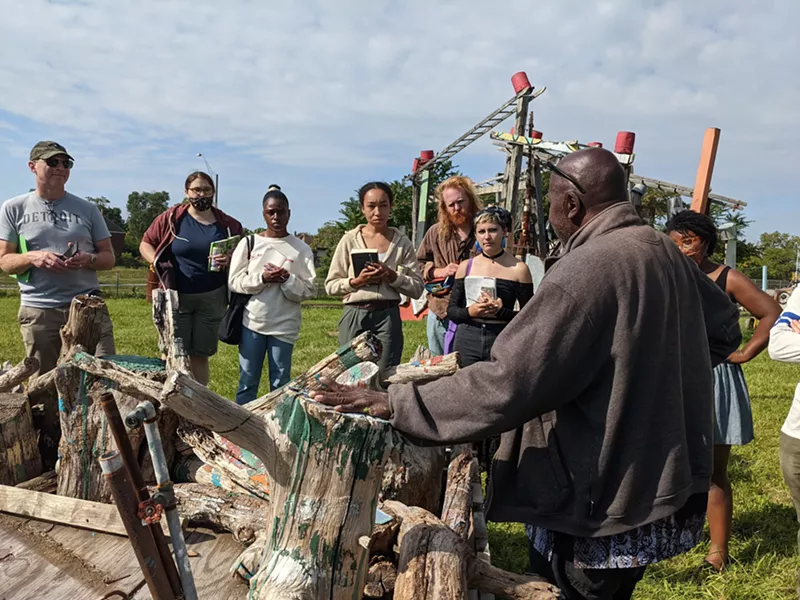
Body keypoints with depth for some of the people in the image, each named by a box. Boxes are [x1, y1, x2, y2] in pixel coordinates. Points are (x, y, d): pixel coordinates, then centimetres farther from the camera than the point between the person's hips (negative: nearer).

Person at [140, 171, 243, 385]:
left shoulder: (227, 224, 4)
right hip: (176, 296, -1)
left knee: (201, 355, 9)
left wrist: (230, 260, -12)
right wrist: (157, 262, -11)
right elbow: (145, 244, 7)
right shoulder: (171, 218, 0)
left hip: (212, 298, 2)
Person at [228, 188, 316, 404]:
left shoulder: (301, 249, 1)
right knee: (247, 381, 8)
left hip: (284, 325, -1)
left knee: (280, 384, 6)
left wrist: (288, 280, -18)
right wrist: (261, 278, -15)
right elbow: (234, 281, 0)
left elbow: (309, 290, 0)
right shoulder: (249, 243, 4)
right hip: (252, 322, 1)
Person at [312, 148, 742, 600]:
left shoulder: (586, 269, -25)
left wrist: (393, 404, -22)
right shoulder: (666, 251, 1)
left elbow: (505, 385, -28)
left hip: (600, 502, -8)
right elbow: (724, 330, 17)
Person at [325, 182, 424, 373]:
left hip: (388, 316, 0)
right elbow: (331, 285, 5)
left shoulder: (402, 242, 6)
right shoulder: (350, 240, 4)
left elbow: (417, 288, 4)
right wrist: (356, 282, -12)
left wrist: (392, 276, -12)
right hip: (355, 315, 0)